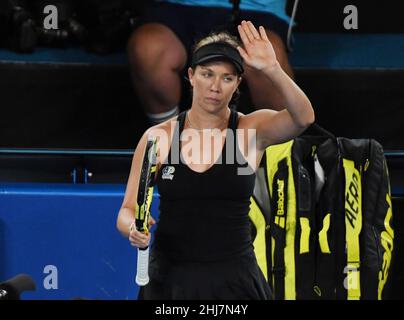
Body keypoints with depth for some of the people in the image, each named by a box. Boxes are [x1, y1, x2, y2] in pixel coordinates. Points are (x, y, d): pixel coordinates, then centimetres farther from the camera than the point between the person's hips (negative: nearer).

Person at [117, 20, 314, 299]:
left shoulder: (251, 130, -3)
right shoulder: (159, 137, -1)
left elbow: (303, 118, -23)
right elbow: (128, 210, 0)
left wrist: (272, 69, -38)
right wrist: (133, 228, -23)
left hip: (234, 282, -1)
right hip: (170, 280, 1)